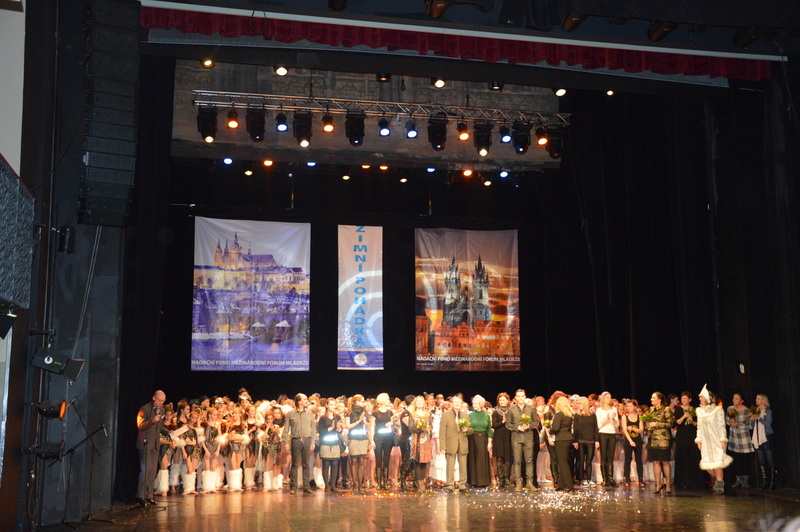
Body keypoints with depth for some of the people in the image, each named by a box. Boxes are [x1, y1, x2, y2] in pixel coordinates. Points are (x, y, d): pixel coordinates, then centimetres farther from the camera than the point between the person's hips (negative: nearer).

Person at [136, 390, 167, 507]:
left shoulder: (162, 410, 13)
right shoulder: (145, 409, -9)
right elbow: (140, 426, -15)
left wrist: (167, 433, 8)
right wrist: (152, 421, -29)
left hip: (155, 444, 7)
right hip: (145, 443, -7)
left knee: (153, 471, 7)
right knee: (146, 469, -12)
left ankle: (149, 496, 13)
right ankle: (140, 496, -7)